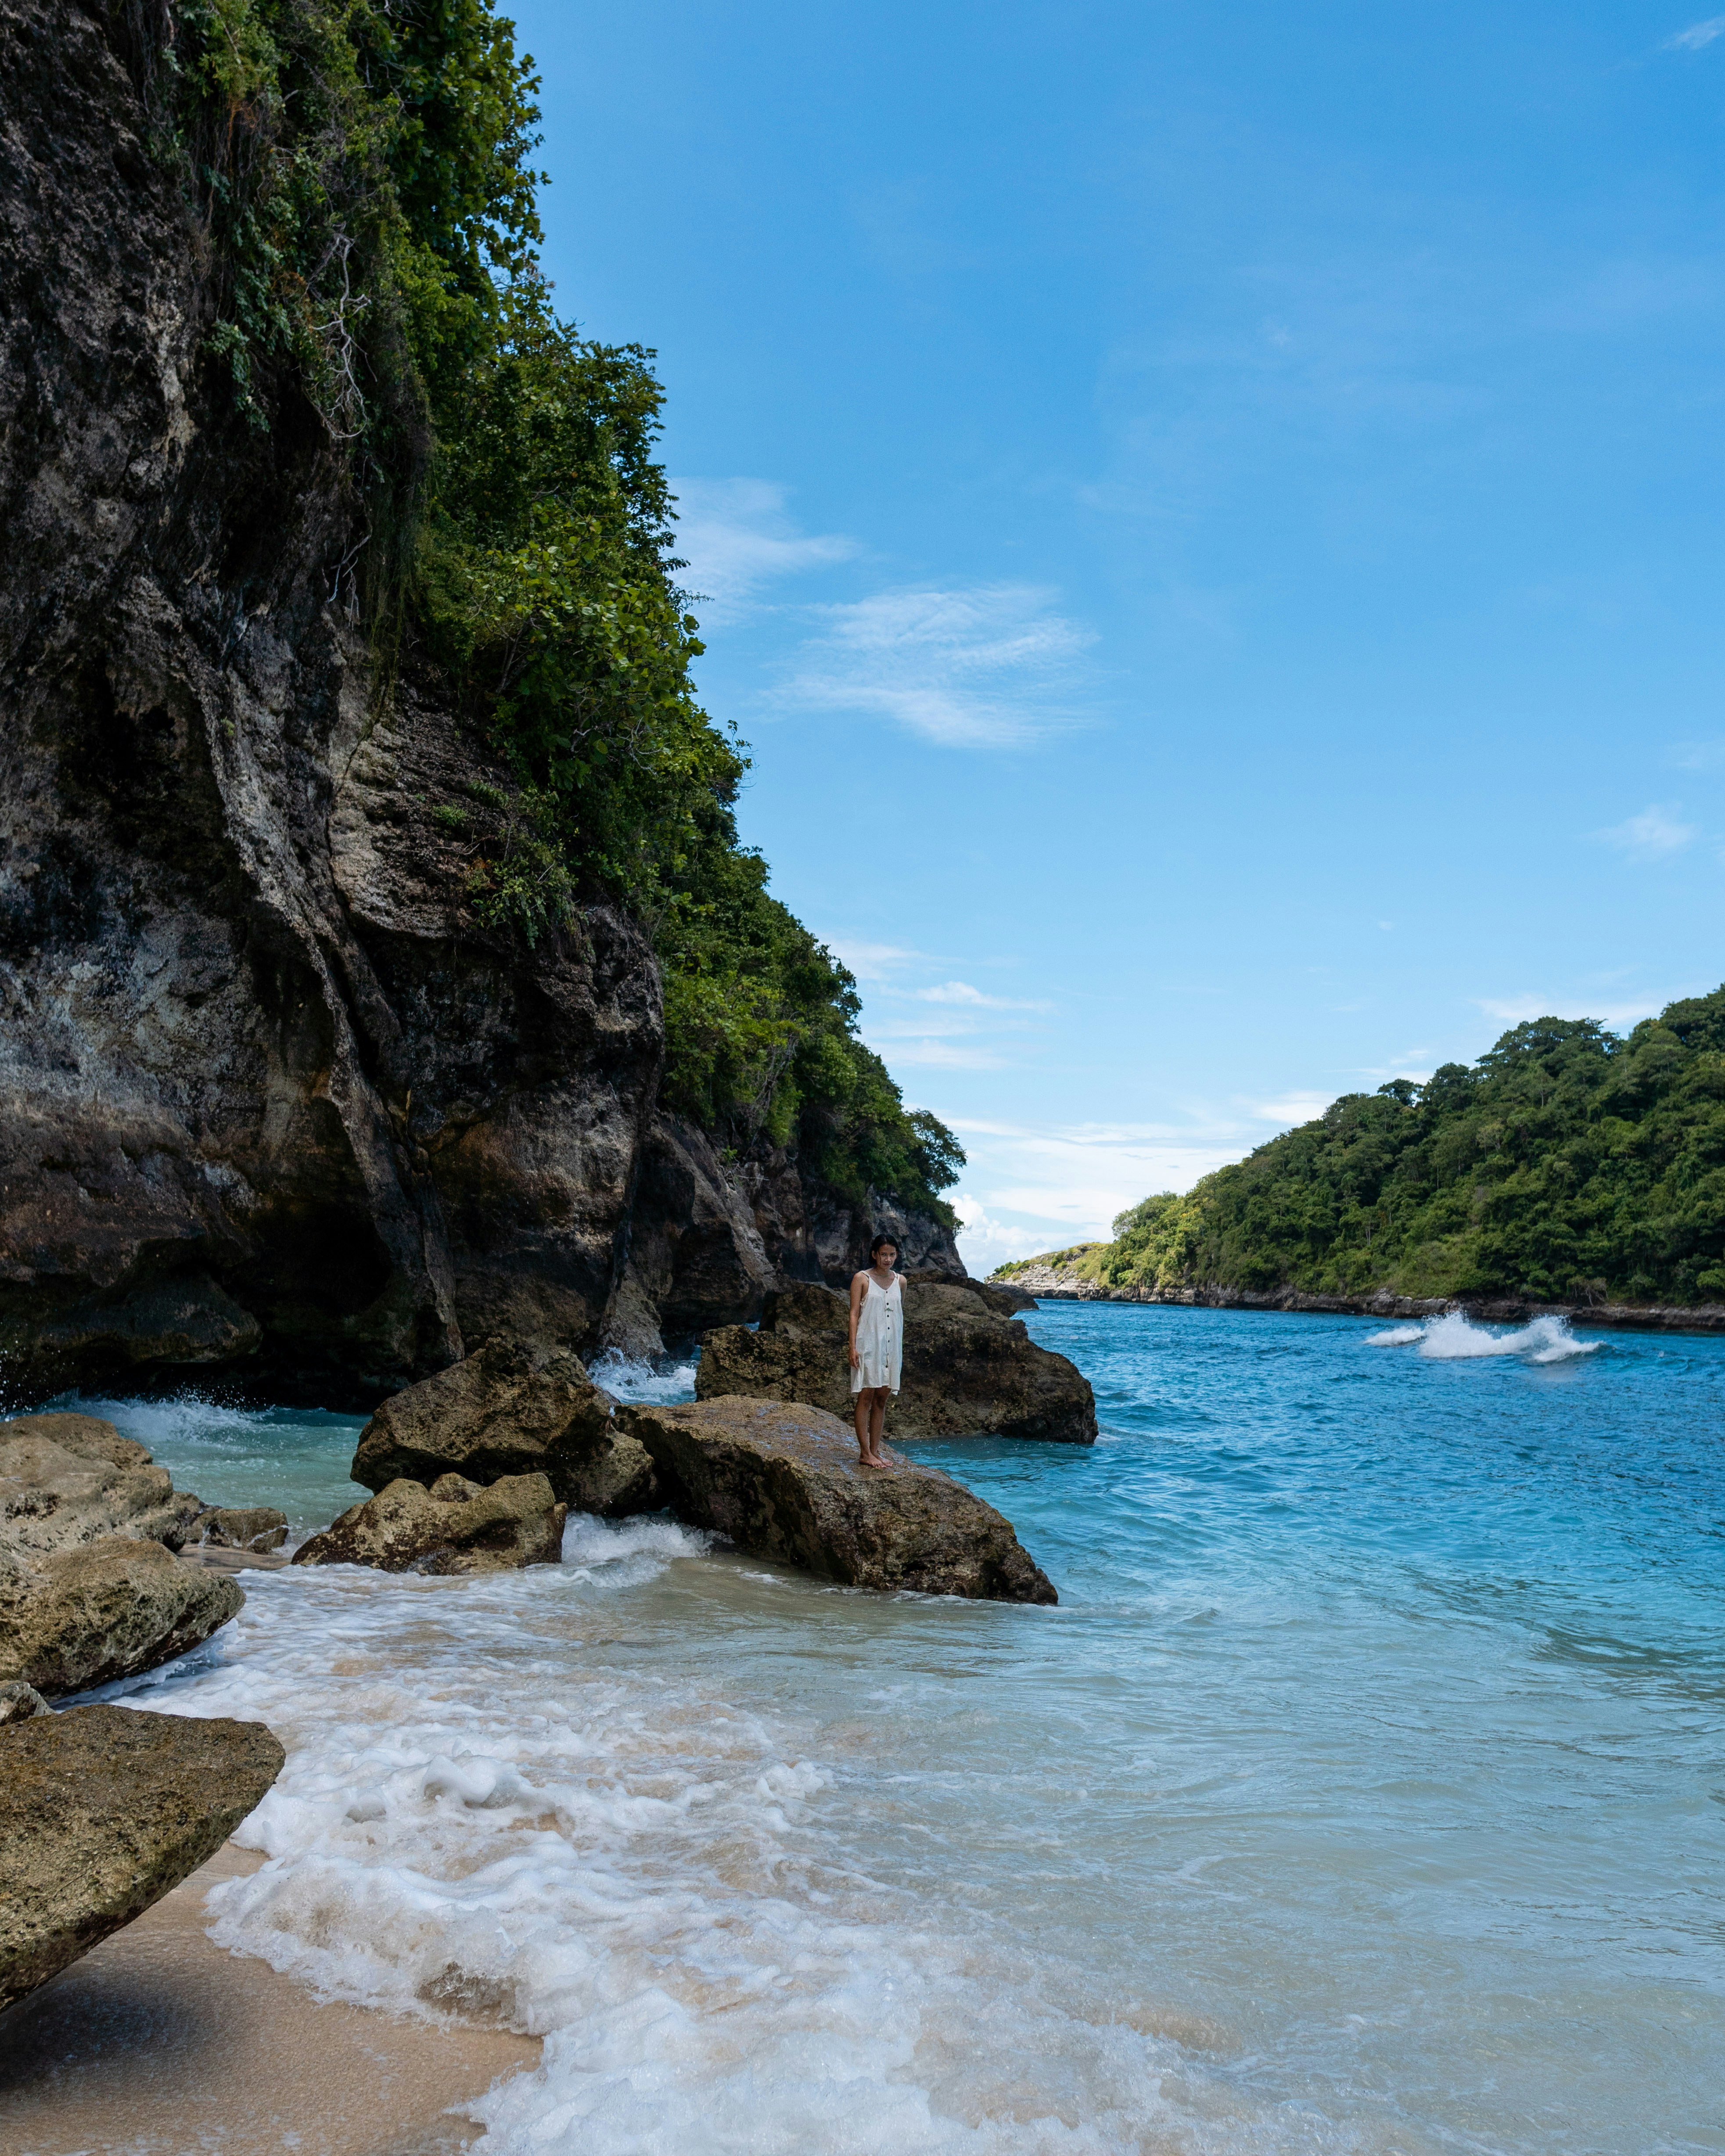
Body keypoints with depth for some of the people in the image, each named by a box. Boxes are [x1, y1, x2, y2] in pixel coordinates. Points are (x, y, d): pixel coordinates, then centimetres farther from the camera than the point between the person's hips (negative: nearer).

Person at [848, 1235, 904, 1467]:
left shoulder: (900, 1282, 11)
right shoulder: (862, 1279, -2)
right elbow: (854, 1314, -5)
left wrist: (901, 1348, 17)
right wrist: (853, 1347, -13)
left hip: (891, 1346, 5)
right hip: (868, 1345, -5)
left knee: (882, 1399, 6)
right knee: (866, 1397, -4)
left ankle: (875, 1451, 12)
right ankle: (866, 1453, -1)